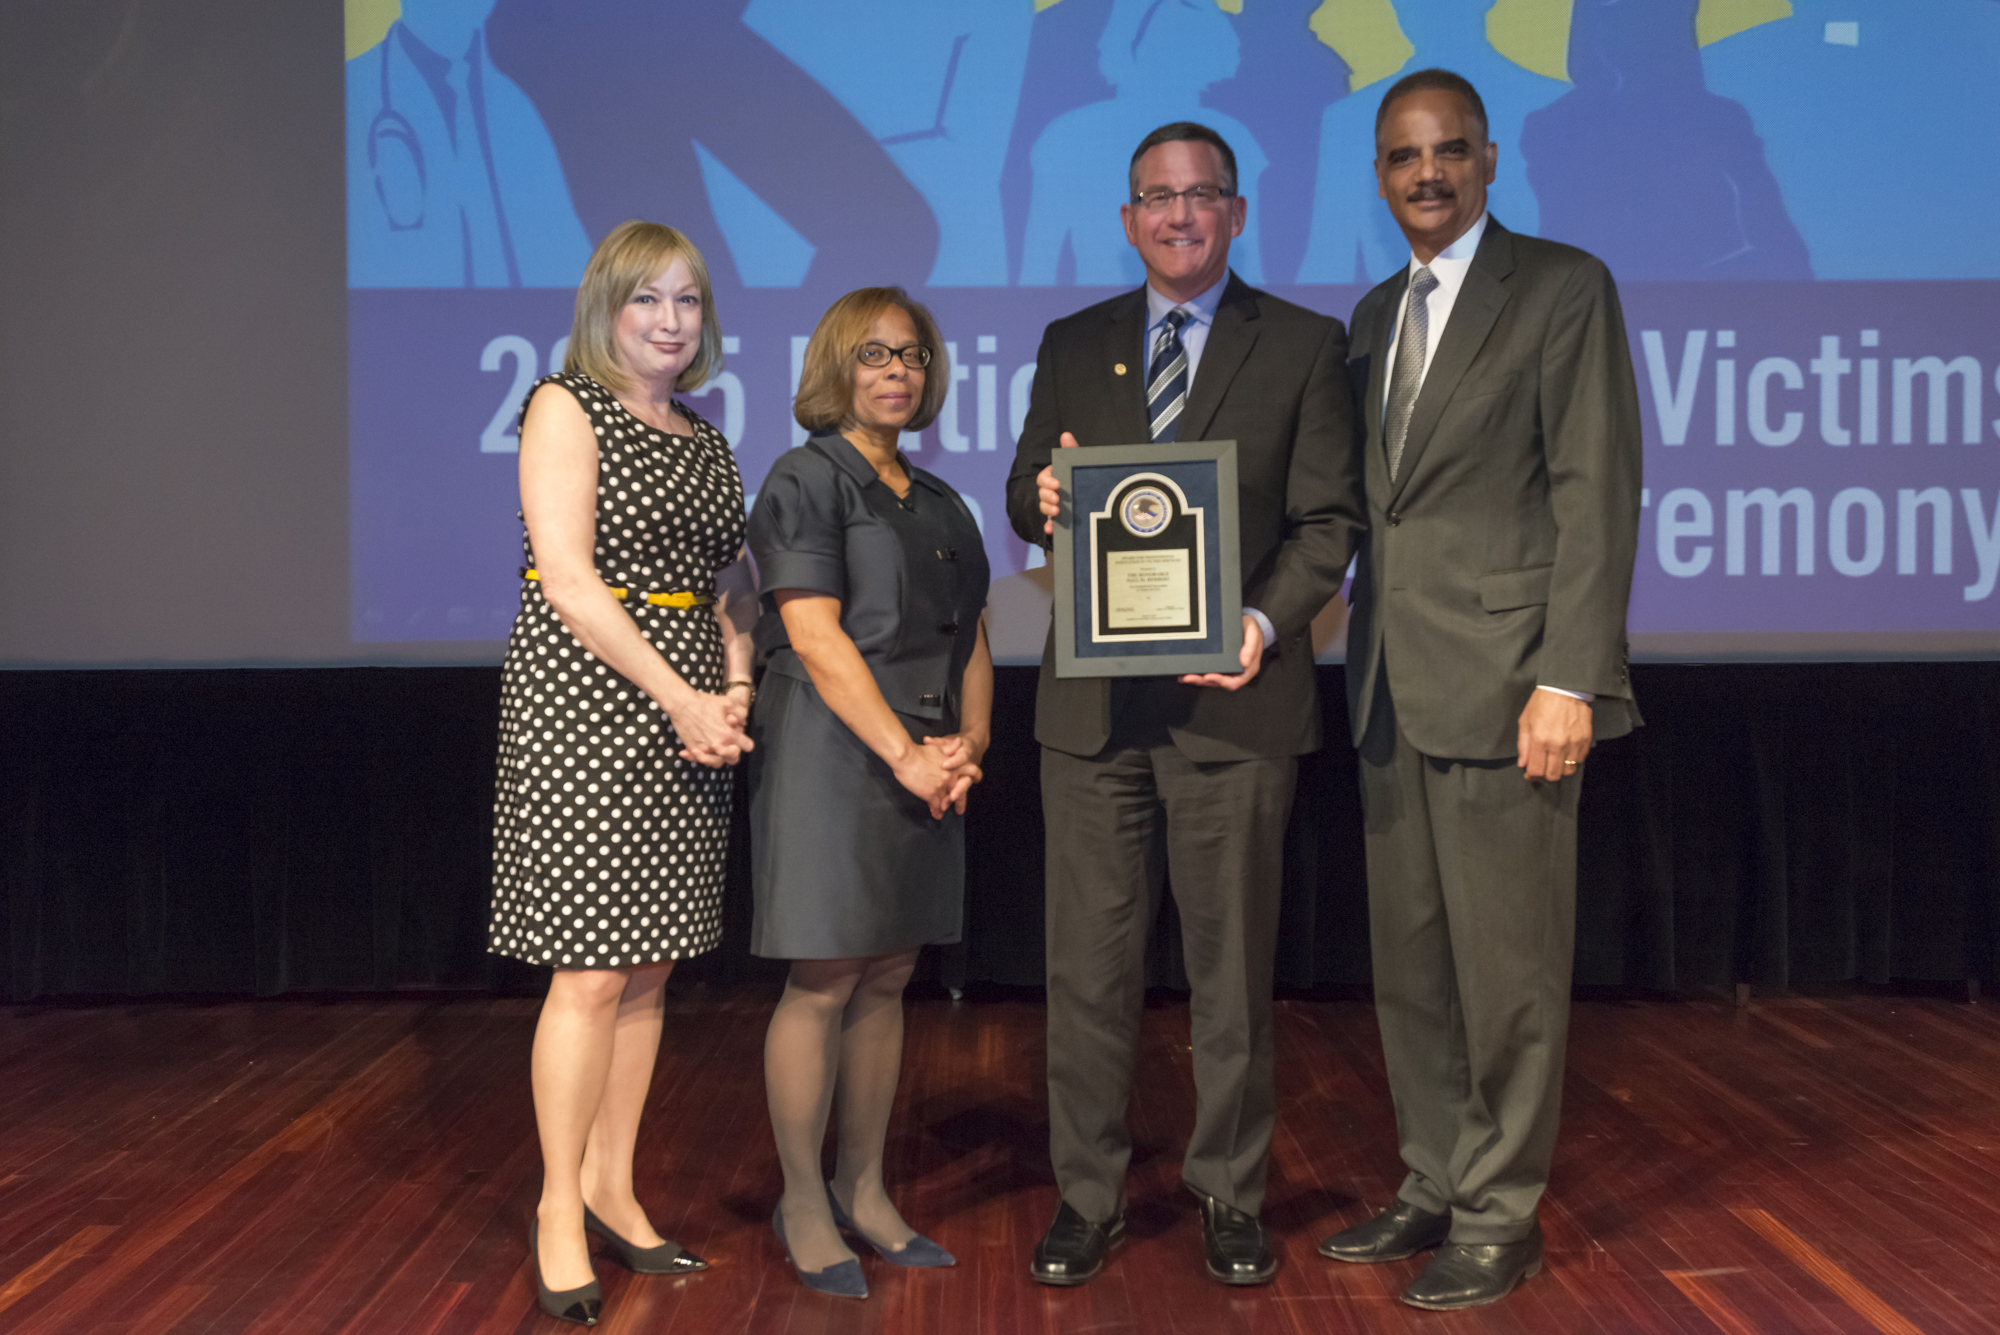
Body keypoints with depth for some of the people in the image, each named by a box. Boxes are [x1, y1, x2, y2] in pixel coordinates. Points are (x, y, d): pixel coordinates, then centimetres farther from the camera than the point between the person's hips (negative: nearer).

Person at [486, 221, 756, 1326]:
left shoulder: (706, 443, 17)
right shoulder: (565, 408, -2)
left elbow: (732, 583, 20)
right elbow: (566, 580, -12)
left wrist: (736, 686, 0)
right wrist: (684, 698, -13)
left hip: (686, 721, 6)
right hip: (582, 707, -6)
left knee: (648, 968, 8)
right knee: (591, 975, -6)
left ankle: (611, 1189, 19)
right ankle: (559, 1210, 7)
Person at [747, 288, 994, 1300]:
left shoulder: (941, 504, 17)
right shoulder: (806, 481, -4)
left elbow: (971, 642, 16)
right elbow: (816, 637, -13)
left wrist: (968, 742, -2)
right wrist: (906, 753, -16)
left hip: (928, 769, 7)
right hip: (831, 757, -7)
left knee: (887, 980, 10)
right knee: (824, 983, -3)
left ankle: (863, 1188, 20)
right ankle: (803, 1200, 10)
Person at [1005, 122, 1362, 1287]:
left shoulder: (1306, 346, 5)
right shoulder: (1073, 345, 13)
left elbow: (1330, 517, 0)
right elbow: (1026, 499, 14)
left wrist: (1266, 622, -16)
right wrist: (1044, 499, -11)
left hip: (1235, 697, -2)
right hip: (1093, 701, 2)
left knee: (1234, 966, 6)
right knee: (1090, 962, 6)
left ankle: (1232, 1197, 21)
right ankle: (1088, 1197, 18)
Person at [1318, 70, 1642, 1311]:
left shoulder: (1564, 287, -2)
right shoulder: (1373, 315, 18)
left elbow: (1597, 494, -10)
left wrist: (1570, 681, -16)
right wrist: (1360, 661, 6)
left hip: (1502, 682, -6)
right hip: (1392, 689, 7)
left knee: (1507, 965, 0)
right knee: (1411, 960, 13)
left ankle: (1500, 1212, 14)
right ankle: (1435, 1185, 26)